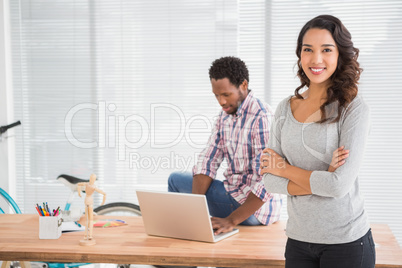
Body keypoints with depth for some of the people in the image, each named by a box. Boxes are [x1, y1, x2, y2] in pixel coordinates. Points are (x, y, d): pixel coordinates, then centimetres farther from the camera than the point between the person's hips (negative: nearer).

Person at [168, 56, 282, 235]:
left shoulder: (262, 118, -23)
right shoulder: (225, 116, 5)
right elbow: (207, 161, -1)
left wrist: (232, 221, -31)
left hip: (256, 205, -8)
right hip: (233, 192, 8)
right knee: (176, 179, 18)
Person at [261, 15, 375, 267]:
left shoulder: (354, 108, -11)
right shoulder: (285, 108, 3)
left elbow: (340, 185, -19)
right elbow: (271, 180, -2)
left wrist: (285, 168, -7)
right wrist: (322, 181, -16)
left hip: (347, 242, -4)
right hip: (298, 239, 4)